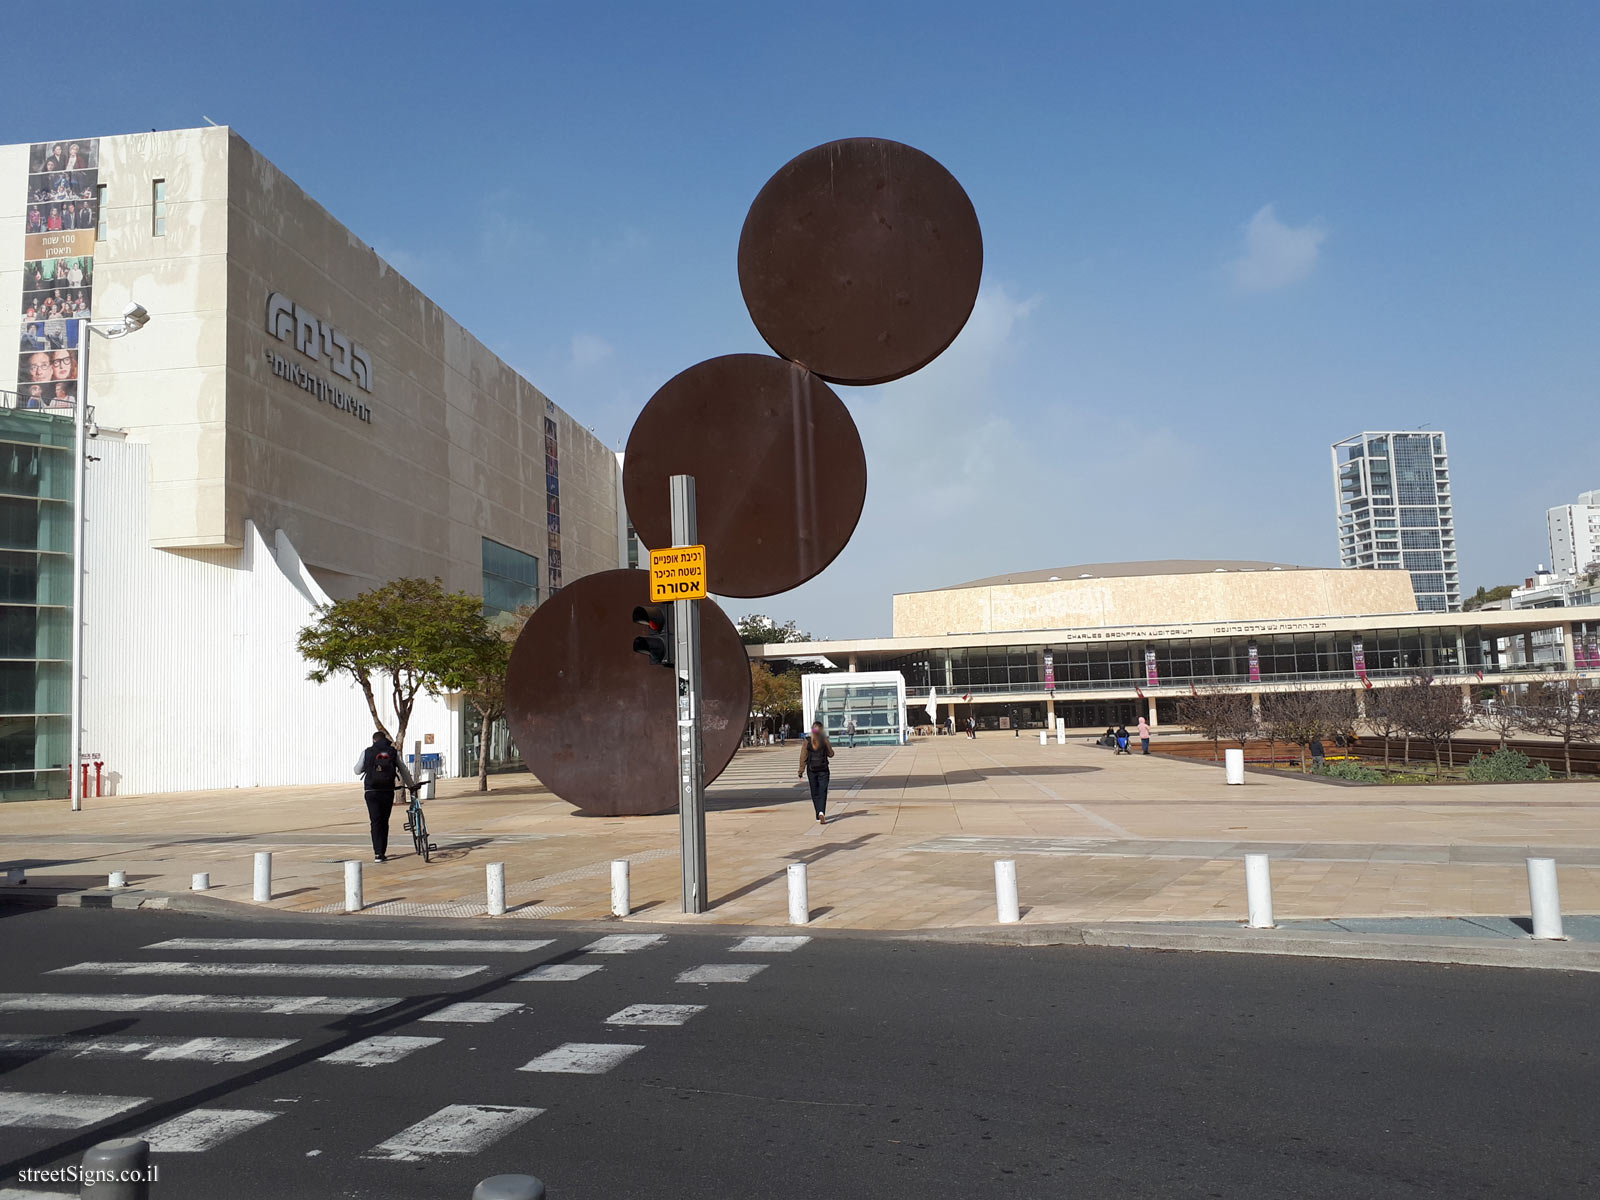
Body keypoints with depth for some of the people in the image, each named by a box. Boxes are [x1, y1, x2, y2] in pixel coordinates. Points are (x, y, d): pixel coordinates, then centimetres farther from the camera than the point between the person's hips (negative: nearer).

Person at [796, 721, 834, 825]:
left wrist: (801, 771, 2)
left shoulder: (806, 742, -6)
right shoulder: (825, 740, -8)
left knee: (815, 794, 12)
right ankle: (821, 812, -24)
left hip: (811, 770, 1)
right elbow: (831, 754, 2)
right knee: (822, 793, -1)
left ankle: (819, 816, 18)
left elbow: (803, 758, -5)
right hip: (823, 770, -1)